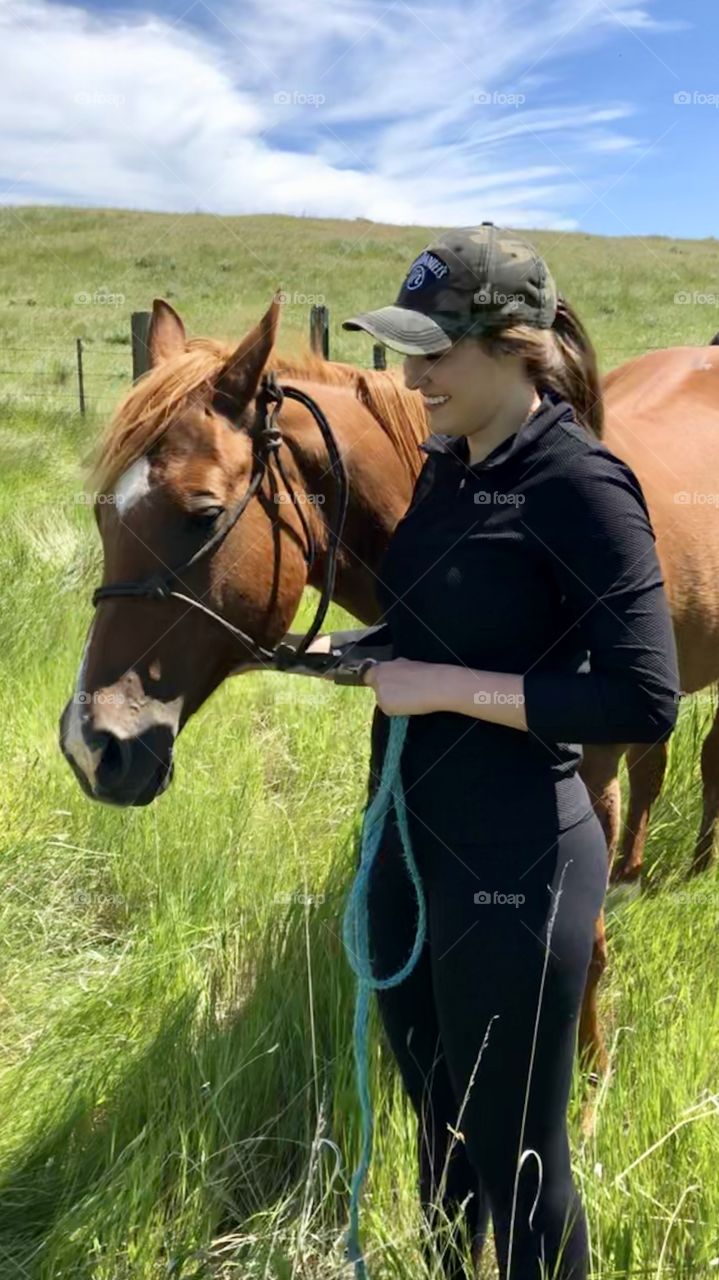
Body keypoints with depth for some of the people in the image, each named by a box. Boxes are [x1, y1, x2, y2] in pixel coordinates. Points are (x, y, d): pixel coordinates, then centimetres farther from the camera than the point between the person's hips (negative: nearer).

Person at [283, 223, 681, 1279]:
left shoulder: (582, 485, -19)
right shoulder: (445, 467, 5)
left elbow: (646, 705, -23)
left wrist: (453, 688, -24)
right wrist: (344, 647, 2)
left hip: (514, 872, -8)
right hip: (409, 846, 8)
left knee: (517, 1162, 12)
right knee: (439, 1126, 26)